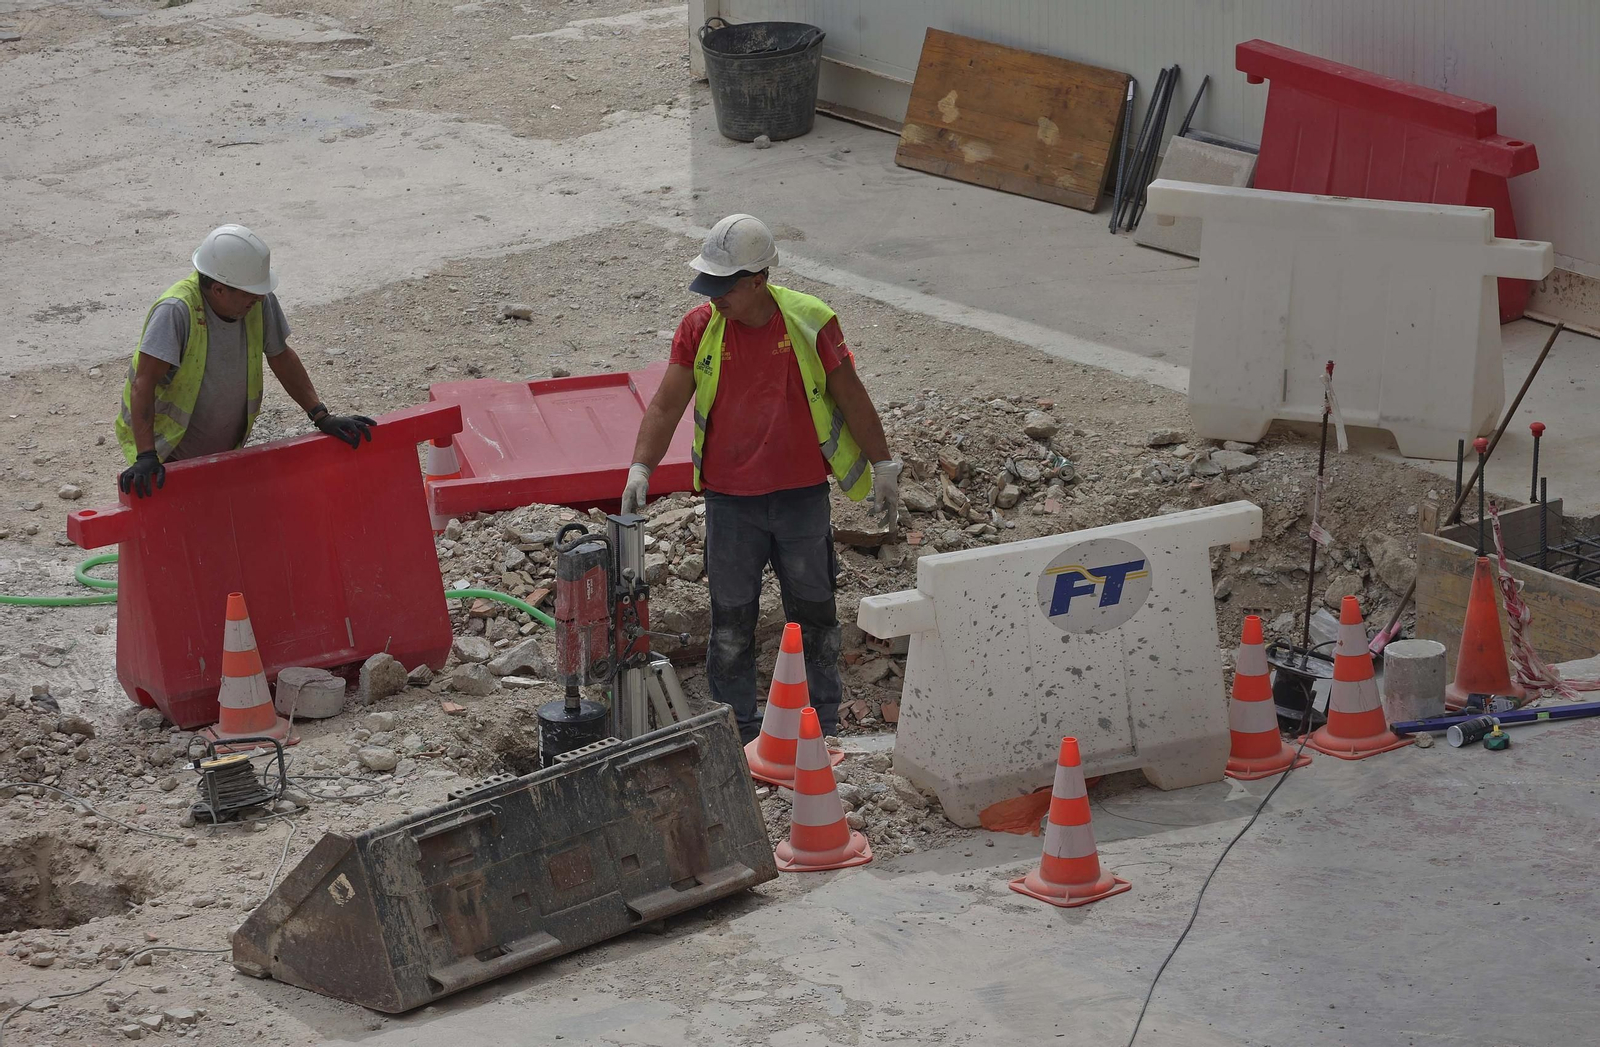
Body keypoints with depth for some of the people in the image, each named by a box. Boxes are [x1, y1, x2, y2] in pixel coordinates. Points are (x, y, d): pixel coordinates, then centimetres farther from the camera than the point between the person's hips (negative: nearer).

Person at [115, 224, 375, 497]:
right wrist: (146, 457, -39)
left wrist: (322, 416, 2)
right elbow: (143, 384, -31)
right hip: (167, 454, -6)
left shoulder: (260, 302, -10)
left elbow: (282, 358, 6)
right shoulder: (176, 312, -27)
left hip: (225, 451, 6)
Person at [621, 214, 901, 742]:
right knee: (731, 621, 7)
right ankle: (736, 732, 20)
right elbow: (666, 406, -5)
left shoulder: (810, 322, -9)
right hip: (729, 501, 1)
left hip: (802, 495, -1)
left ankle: (822, 729, 25)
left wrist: (883, 467, 3)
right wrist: (640, 469, -18)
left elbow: (852, 399, -1)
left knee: (814, 615, 11)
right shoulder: (699, 328, -5)